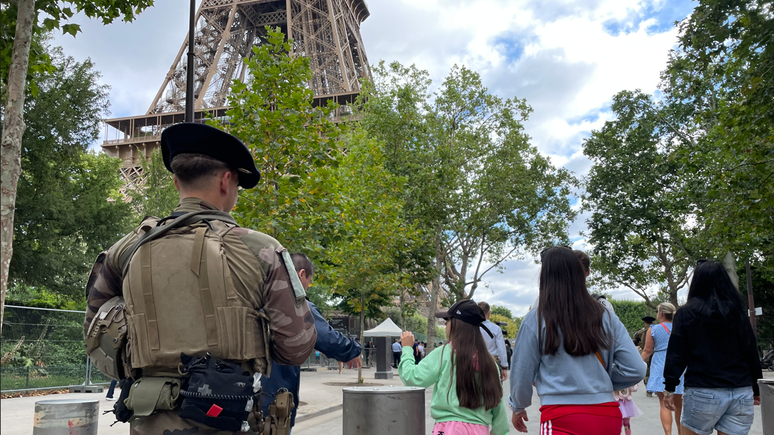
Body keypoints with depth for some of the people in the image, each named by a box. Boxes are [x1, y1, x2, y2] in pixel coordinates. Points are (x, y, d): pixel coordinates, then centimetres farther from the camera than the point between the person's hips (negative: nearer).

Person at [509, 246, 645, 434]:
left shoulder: (536, 319, -6)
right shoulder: (606, 316, 1)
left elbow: (522, 373, 1)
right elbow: (635, 370, -1)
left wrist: (518, 407, 19)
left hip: (562, 418, -4)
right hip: (607, 416, 5)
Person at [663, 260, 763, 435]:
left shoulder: (686, 312, -2)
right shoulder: (736, 311, 6)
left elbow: (676, 354, -5)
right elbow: (751, 351, 8)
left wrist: (670, 388, 1)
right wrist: (757, 388, 17)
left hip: (704, 392, -3)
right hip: (742, 393, 3)